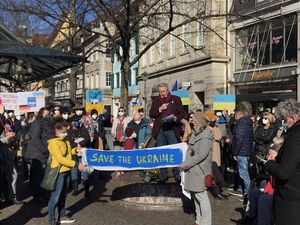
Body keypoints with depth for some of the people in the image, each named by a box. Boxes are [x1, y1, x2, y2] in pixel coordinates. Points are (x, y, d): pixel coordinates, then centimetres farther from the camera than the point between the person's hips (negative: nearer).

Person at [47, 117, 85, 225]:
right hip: (58, 172, -9)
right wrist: (76, 164, -26)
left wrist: (75, 150, 4)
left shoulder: (65, 139, 9)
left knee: (63, 195, 19)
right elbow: (60, 159, -24)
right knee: (55, 197, -1)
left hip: (67, 171, 9)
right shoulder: (53, 143, -19)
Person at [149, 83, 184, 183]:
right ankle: (163, 175, 15)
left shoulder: (176, 99, 8)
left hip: (172, 129, -2)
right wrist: (160, 109, -9)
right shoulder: (156, 100, 13)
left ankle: (177, 174, 8)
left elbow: (182, 113, 7)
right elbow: (151, 114, 6)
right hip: (159, 130, 2)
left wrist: (176, 118, -13)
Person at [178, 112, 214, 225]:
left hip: (200, 171, -10)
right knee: (195, 195, 17)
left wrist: (185, 164, -17)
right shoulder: (196, 133, 13)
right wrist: (186, 164, 18)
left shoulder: (205, 137, -17)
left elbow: (200, 156, -22)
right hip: (192, 170, 10)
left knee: (201, 196, -5)